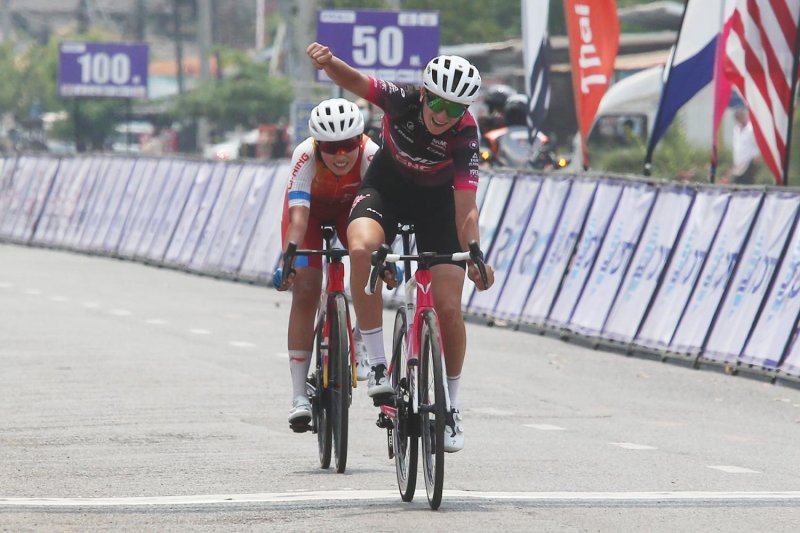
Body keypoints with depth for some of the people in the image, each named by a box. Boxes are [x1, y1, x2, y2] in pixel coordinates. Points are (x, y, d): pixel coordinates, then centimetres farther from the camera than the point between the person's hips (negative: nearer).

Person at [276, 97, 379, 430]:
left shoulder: (371, 155, -36)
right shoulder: (306, 156, -38)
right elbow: (298, 216, -47)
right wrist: (289, 259, -61)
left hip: (351, 207, 2)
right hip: (311, 207, -2)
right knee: (305, 290, -16)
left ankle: (359, 345, 11)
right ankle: (299, 396, -16)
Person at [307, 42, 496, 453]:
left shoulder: (465, 136, -28)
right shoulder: (402, 101, -25)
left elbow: (466, 208, -32)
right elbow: (353, 81, -32)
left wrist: (474, 257, -46)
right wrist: (327, 61, -55)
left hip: (436, 203, 0)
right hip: (386, 188, 0)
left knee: (448, 308, -11)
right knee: (361, 249, -34)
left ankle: (450, 406, 11)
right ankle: (377, 363, -23)